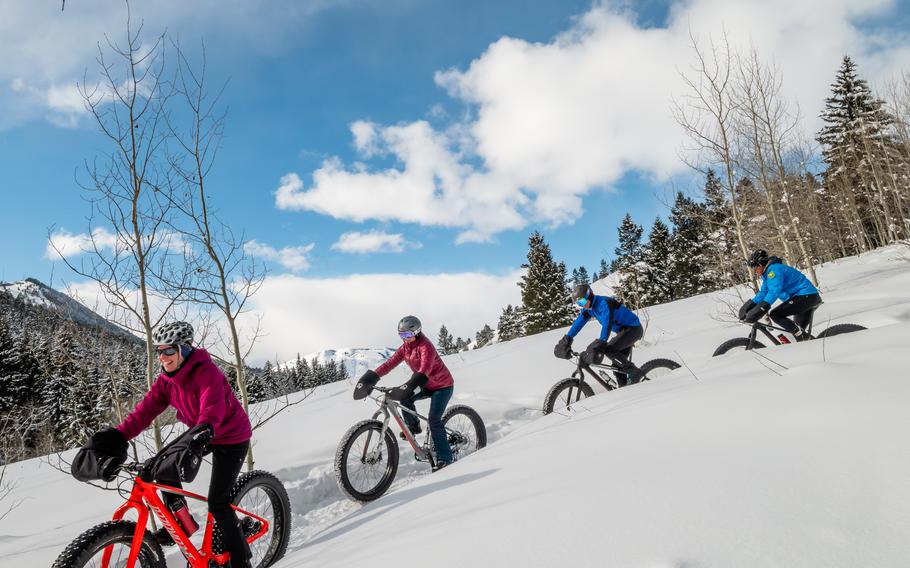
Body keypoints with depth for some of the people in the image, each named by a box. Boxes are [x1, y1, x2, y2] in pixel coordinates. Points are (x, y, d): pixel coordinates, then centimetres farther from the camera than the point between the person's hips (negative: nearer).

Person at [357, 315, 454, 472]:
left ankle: (444, 457, -10)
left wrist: (410, 385, -54)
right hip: (427, 385, 8)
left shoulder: (426, 346, -25)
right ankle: (413, 426, 10)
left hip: (443, 385, -7)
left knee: (434, 420, -17)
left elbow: (425, 368, -41)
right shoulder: (405, 348, -1)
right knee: (404, 397, -14)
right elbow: (390, 363, -10)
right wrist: (371, 377, -22)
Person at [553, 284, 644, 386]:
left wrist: (600, 344, -49)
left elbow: (607, 324, -39)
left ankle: (635, 373, -12)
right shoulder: (588, 307, 1)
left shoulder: (604, 303, -27)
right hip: (623, 330, 9)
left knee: (608, 349, -25)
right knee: (618, 366, 7)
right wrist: (567, 340, -7)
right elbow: (579, 322, 0)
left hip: (633, 328, -9)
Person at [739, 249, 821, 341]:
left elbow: (774, 292, -29)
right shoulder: (767, 273, 15)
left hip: (806, 297, -11)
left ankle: (804, 338, -17)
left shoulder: (774, 269, -16)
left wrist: (759, 310, -36)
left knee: (775, 314, -19)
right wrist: (750, 305, 4)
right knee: (798, 329, 19)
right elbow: (763, 293, 18)